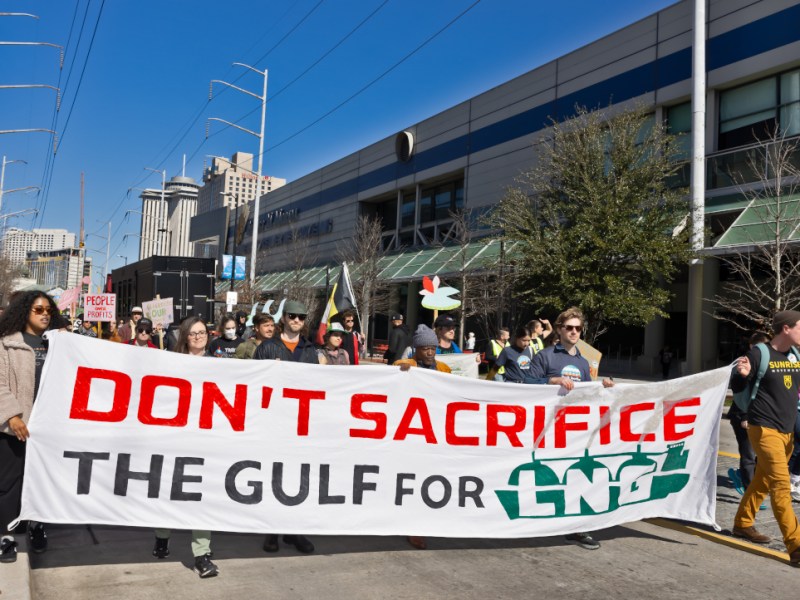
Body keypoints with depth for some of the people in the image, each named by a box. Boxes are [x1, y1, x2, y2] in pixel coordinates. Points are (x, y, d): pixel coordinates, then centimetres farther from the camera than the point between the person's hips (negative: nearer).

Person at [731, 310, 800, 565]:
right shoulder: (759, 354, -11)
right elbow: (737, 388, -6)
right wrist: (742, 374, -27)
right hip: (764, 428, -7)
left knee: (763, 480, 16)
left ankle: (743, 523, 31)